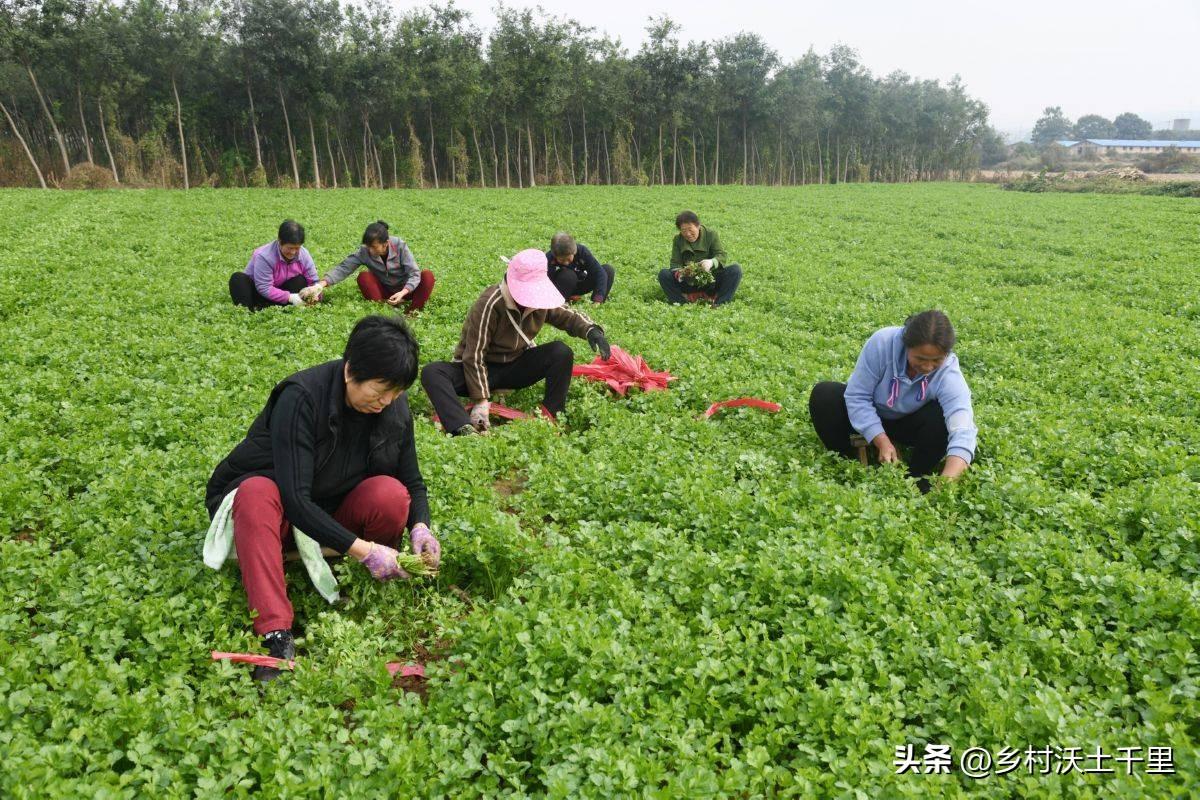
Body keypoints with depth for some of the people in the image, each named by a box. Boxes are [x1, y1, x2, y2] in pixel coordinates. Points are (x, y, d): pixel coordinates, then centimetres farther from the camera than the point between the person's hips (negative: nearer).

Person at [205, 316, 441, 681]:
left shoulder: (394, 407, -10)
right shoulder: (301, 398, -27)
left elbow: (412, 482, 0)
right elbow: (294, 498, -32)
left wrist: (420, 526, -21)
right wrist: (362, 548, -35)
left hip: (333, 512, 4)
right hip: (283, 511, -3)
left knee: (391, 494, -27)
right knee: (258, 494, -39)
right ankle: (275, 633, -45)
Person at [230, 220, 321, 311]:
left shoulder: (304, 255, -14)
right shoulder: (264, 256, -27)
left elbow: (313, 282, -9)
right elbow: (264, 289, -29)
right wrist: (290, 297, -37)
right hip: (258, 293, -3)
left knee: (301, 281, -24)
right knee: (238, 278, -28)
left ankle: (262, 307, -33)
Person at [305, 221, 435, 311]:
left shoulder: (399, 246, -22)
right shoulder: (364, 252, -17)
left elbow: (414, 274, -23)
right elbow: (343, 268, -22)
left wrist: (402, 293, -40)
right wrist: (321, 284, -37)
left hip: (406, 289, -1)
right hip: (385, 291, 2)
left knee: (427, 275, -29)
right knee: (363, 276, -25)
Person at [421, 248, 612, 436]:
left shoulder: (540, 299, -9)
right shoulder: (490, 305, -26)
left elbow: (567, 316, 6)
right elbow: (474, 356, -24)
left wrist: (591, 330, -17)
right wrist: (481, 401, -28)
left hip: (516, 366, 4)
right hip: (484, 370, -4)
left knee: (562, 352, -21)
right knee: (432, 372, -34)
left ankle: (550, 416, -22)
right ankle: (465, 430, -57)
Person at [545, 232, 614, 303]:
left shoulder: (581, 251, -24)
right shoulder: (549, 259, -28)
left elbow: (599, 272, -28)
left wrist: (598, 300, -38)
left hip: (580, 286, 3)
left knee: (608, 269, -17)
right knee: (568, 275, -37)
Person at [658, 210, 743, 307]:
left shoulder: (711, 234, -2)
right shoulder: (678, 239, 2)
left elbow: (722, 255, -10)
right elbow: (675, 263, -3)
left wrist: (712, 262, -35)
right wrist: (679, 273, -28)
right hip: (688, 284, 1)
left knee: (735, 270, -25)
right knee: (663, 274, -21)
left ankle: (718, 303, -34)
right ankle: (685, 302, -37)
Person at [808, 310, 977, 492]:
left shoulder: (948, 374, -32)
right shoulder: (882, 342, -33)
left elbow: (962, 430, -45)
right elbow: (857, 396, -25)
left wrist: (946, 482, -59)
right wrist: (883, 442, -34)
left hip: (908, 425, 0)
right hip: (870, 417, 1)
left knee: (941, 418, -32)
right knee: (824, 395, -26)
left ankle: (915, 482, -12)